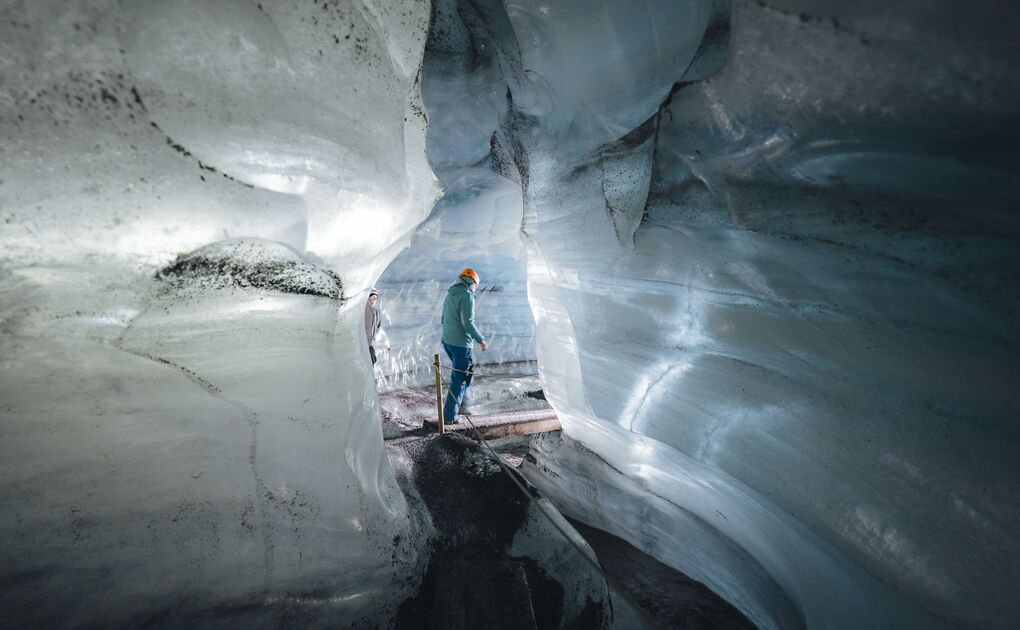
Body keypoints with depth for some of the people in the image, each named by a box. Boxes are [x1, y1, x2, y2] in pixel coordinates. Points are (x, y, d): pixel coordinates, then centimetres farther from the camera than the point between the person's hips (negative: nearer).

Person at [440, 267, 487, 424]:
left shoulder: (450, 294, 13)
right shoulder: (467, 295, -13)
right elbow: (468, 323, -20)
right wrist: (482, 340, -12)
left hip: (447, 341, 9)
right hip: (461, 344, -9)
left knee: (462, 373, 23)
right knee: (459, 379, -1)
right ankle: (449, 416, 2)